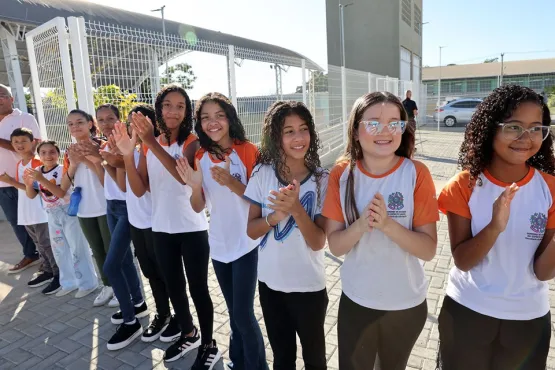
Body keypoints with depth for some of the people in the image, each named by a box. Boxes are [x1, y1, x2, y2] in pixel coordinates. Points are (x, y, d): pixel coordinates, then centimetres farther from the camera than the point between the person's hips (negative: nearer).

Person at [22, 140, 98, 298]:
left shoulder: (63, 170, -16)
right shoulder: (37, 171, 2)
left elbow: (61, 193, -25)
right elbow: (31, 195, 4)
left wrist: (43, 180, -33)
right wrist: (29, 184, -16)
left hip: (69, 212, -6)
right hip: (52, 215, 7)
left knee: (77, 248, 0)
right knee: (59, 249, 14)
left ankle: (87, 283, 11)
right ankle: (69, 282, 29)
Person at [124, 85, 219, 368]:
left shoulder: (192, 142, -9)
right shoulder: (149, 146, 4)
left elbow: (184, 175, -29)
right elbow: (139, 189, -4)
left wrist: (152, 142, -34)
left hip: (192, 228, -5)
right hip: (161, 229, 6)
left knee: (198, 288, 4)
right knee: (173, 287, 20)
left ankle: (209, 345, 26)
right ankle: (189, 335, 43)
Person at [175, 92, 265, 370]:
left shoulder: (248, 150, -13)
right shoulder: (201, 156, 1)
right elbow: (198, 207, 3)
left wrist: (230, 182, -28)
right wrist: (194, 186, -17)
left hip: (246, 244, -5)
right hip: (219, 245, 5)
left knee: (243, 314, -1)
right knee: (234, 312, 20)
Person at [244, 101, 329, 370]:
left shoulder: (322, 180, -15)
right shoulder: (263, 173, -8)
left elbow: (318, 242, -18)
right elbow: (251, 230, -6)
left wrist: (296, 208, -35)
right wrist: (276, 215, -26)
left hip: (308, 286, -2)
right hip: (270, 282, 2)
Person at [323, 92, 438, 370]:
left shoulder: (417, 174, -15)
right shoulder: (341, 174, -10)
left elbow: (429, 249, -15)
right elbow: (335, 245, -9)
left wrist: (387, 224, -31)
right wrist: (361, 224, -28)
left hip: (407, 303, 0)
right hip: (355, 301, 1)